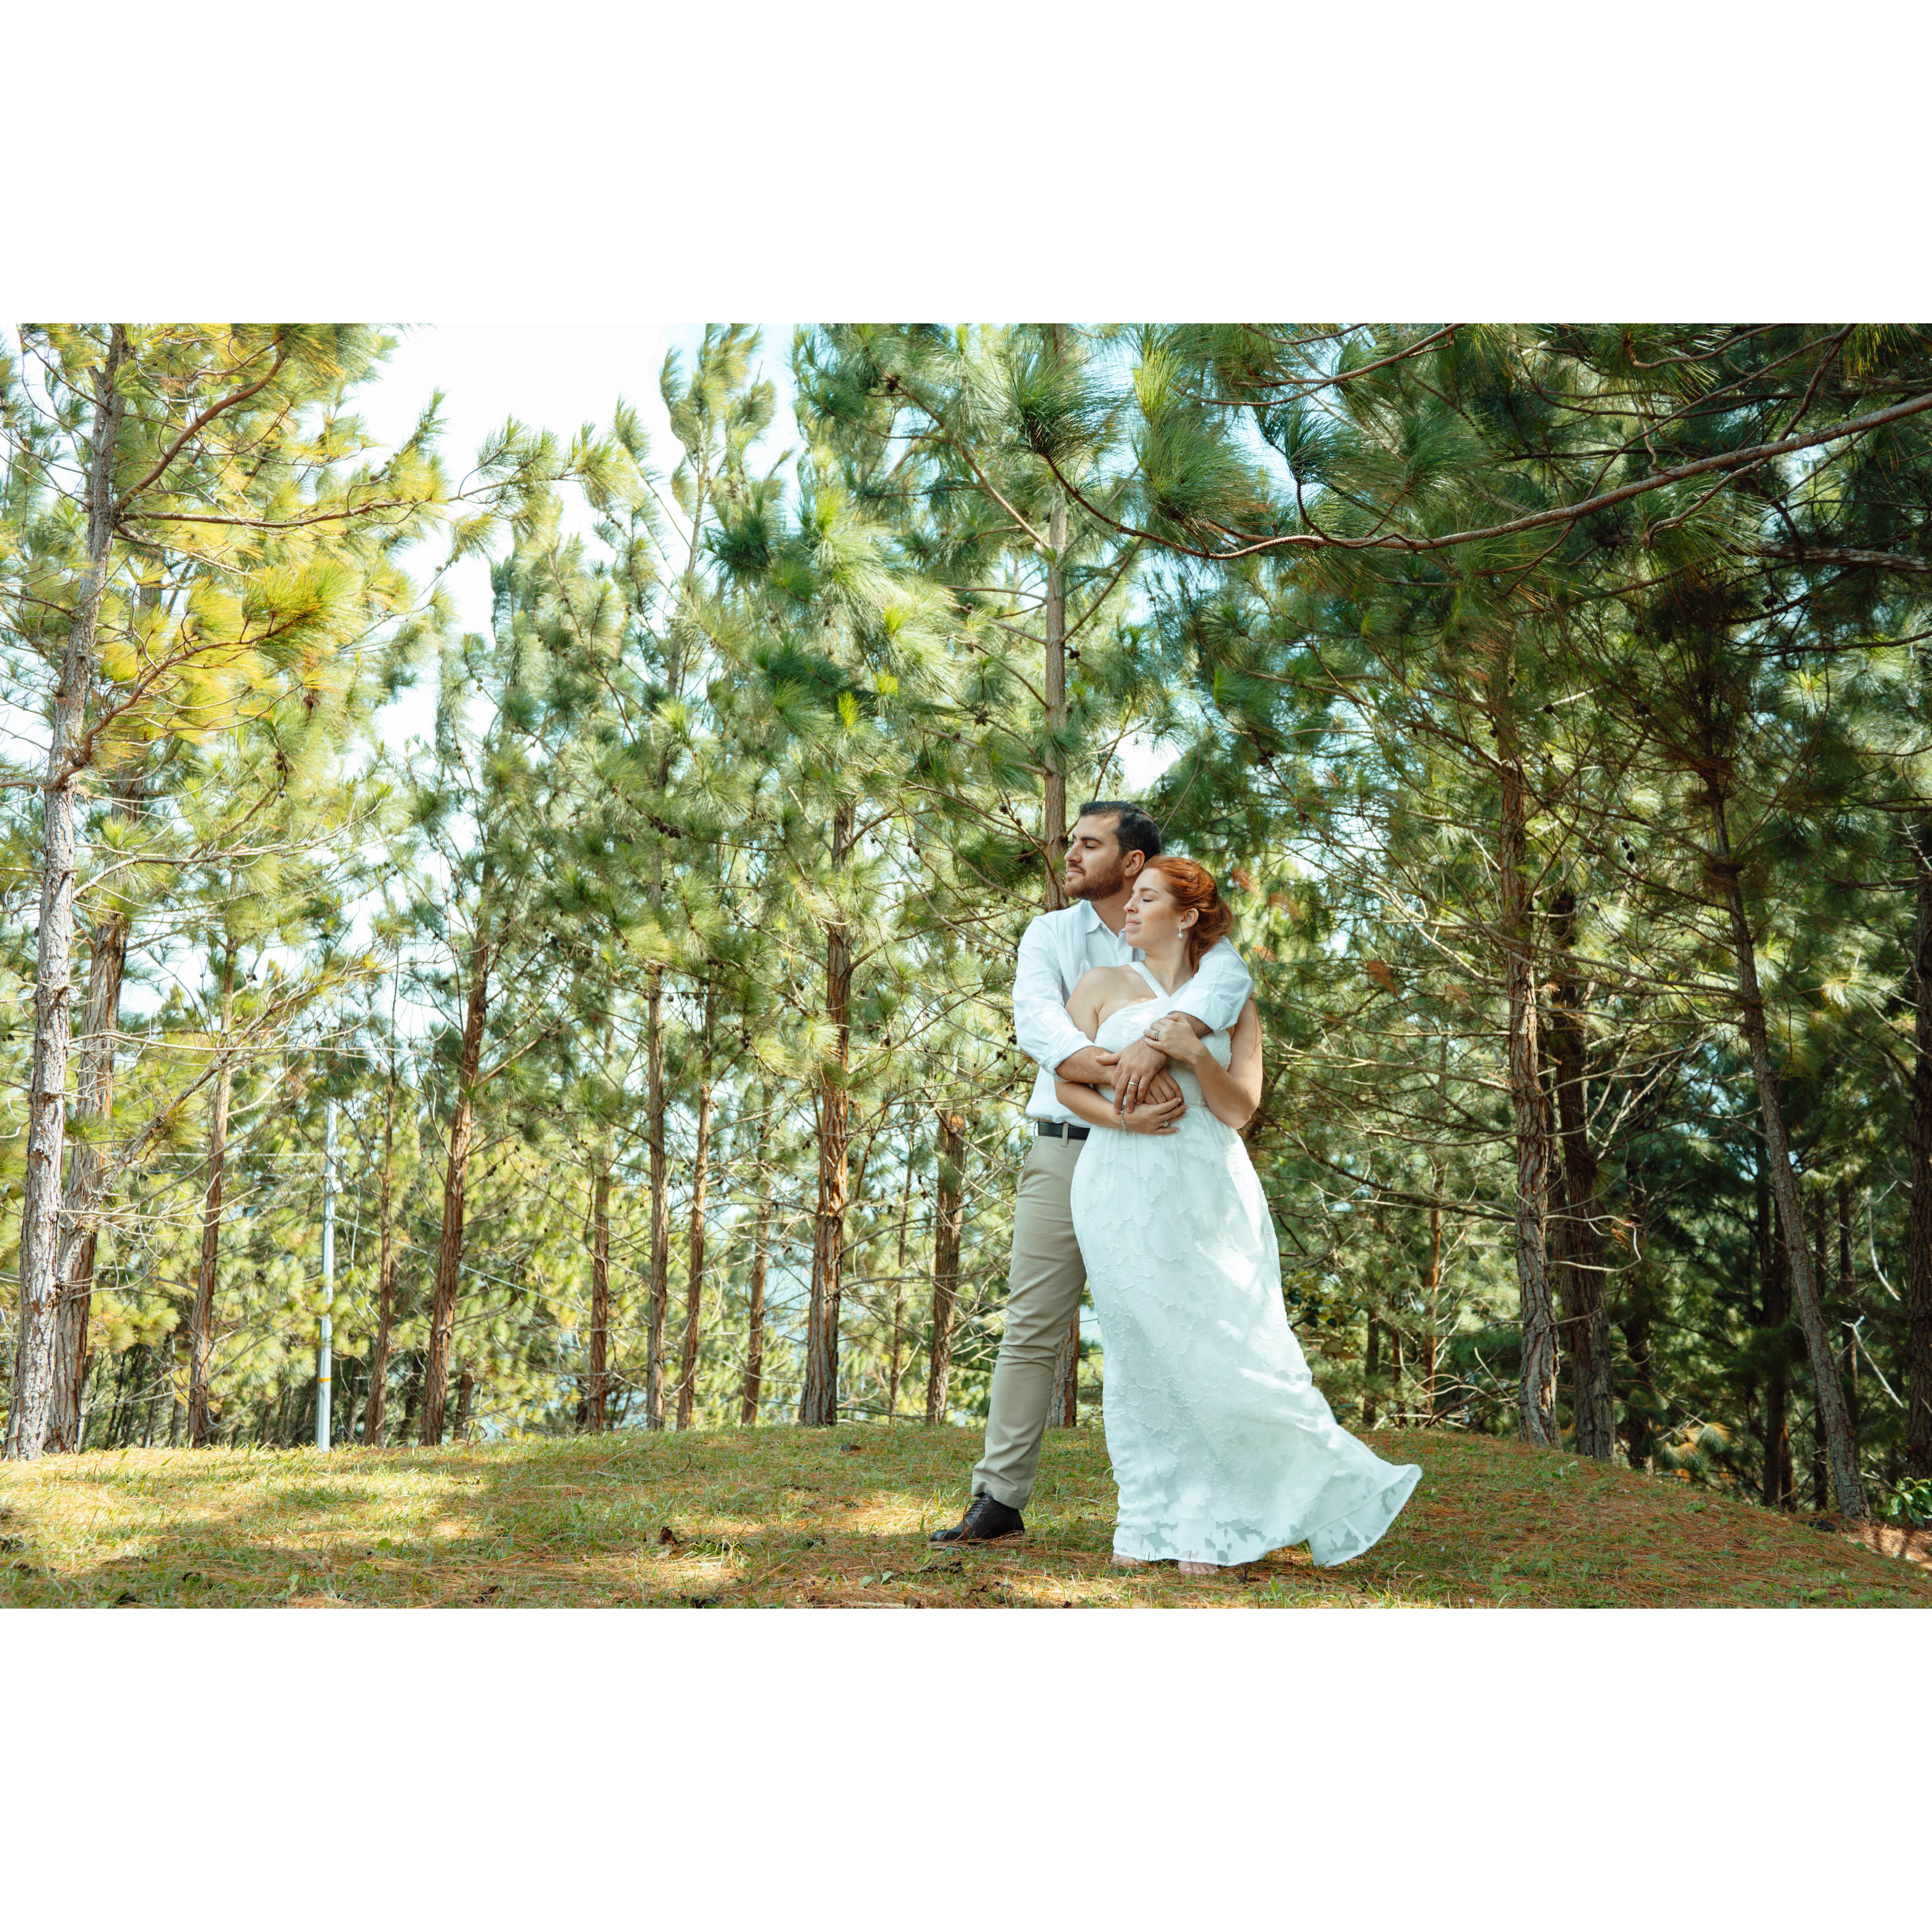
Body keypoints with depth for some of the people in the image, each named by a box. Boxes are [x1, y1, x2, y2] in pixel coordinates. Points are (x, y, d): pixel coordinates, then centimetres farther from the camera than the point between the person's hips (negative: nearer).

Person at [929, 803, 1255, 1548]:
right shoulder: (1050, 935, 4)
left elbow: (1229, 981, -23)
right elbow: (1036, 1025, -15)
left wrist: (1153, 1046, -40)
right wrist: (1116, 1075, -33)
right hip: (1065, 1156, 1)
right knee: (1032, 1328, -1)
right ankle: (999, 1499, 4)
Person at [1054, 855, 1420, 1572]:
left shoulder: (1231, 1002, 12)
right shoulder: (1103, 985, 14)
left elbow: (1239, 1110, 3)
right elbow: (1068, 1082, 8)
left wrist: (1193, 1055, -13)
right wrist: (1121, 1117, -11)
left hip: (1208, 1188, 0)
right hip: (1124, 1187, 0)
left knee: (1223, 1351, -5)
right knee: (1139, 1353, 0)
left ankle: (1208, 1524, 6)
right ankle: (1148, 1522, 9)